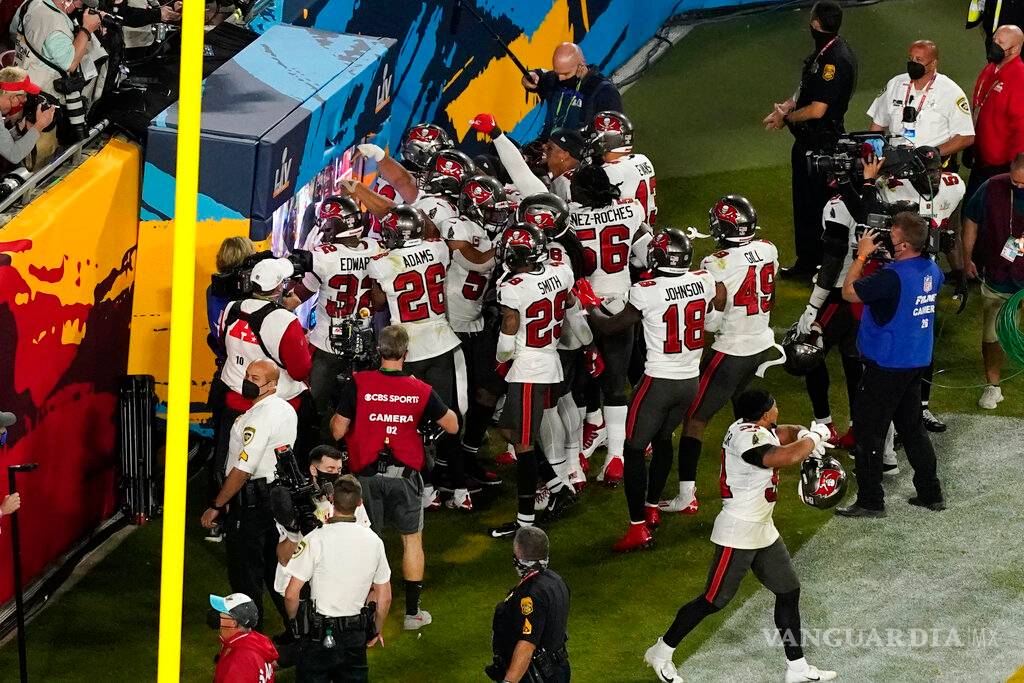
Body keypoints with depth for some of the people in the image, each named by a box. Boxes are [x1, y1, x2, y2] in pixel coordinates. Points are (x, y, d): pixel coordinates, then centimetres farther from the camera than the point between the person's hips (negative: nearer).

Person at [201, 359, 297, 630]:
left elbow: (243, 470, -23)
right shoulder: (286, 410, 10)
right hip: (280, 495, 10)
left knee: (245, 572, -2)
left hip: (251, 501, -10)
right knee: (275, 568, 17)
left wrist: (216, 506, -16)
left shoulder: (259, 418, -21)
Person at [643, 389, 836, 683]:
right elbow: (787, 457, -42)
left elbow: (785, 432, 19)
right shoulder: (747, 438, -28)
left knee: (789, 591, 13)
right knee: (714, 600, 0)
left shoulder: (752, 427, 1)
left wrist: (804, 435, -5)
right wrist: (815, 437, -22)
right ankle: (661, 653, 15)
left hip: (763, 530, 10)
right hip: (738, 533, -10)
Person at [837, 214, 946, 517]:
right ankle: (931, 494, 25)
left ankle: (870, 501, 10)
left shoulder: (892, 277, -27)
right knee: (912, 428, 20)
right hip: (917, 363, 8)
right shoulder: (932, 270, -1)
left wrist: (862, 256, -6)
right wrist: (889, 258, 10)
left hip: (886, 367, -8)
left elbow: (849, 292, -16)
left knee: (869, 432, 4)